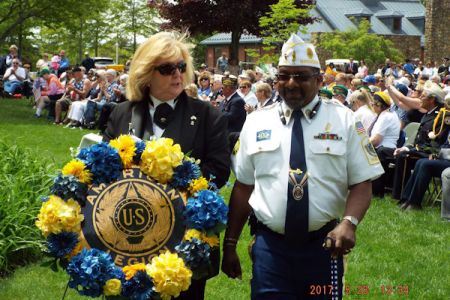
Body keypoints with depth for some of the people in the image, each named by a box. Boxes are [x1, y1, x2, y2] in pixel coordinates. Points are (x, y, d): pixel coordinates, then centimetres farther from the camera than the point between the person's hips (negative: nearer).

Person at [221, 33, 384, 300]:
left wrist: (349, 223, -21)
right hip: (269, 246, 0)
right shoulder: (256, 123, 4)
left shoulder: (344, 120, 0)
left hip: (323, 245, 0)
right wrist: (230, 244, 7)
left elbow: (362, 183, -2)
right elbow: (243, 186, 8)